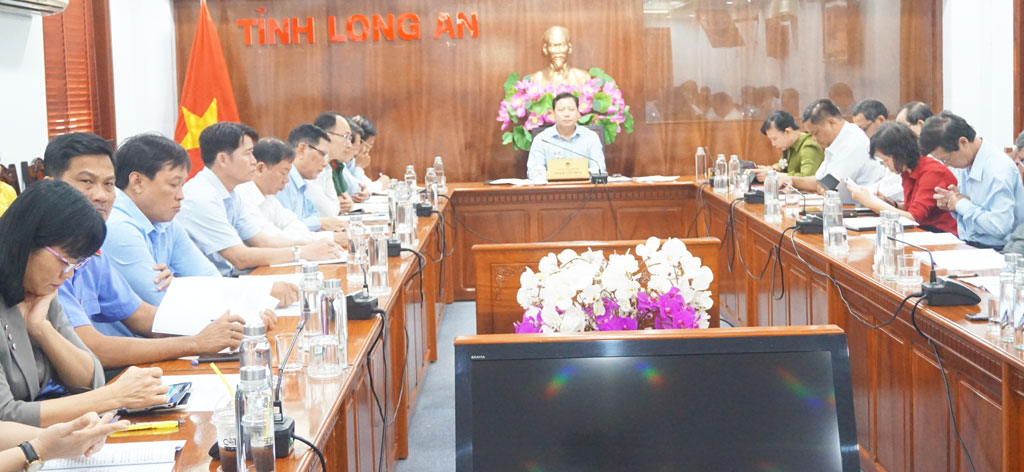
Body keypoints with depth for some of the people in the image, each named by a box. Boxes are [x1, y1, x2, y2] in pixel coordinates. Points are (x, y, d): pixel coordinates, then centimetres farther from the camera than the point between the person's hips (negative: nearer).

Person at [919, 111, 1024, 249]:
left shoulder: (999, 170, -18)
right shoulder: (964, 163, 7)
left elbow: (999, 226, -26)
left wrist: (961, 204, -15)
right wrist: (950, 203, -2)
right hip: (967, 247, 8)